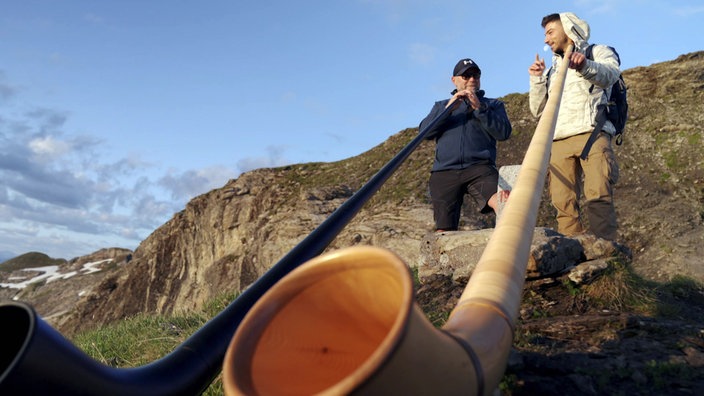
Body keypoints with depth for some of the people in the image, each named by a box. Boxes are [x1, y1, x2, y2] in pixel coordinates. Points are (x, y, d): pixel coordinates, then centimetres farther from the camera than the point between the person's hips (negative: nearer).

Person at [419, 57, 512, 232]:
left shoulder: (493, 104, 25)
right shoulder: (441, 105, 29)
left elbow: (504, 132, 5)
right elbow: (425, 131, 10)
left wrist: (479, 108, -4)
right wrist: (449, 108, -3)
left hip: (480, 167, -2)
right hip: (445, 172, 2)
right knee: (444, 231, -10)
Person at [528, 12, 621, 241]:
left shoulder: (598, 53, 16)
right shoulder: (553, 68, 31)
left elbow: (611, 74, -9)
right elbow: (538, 110, 24)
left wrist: (586, 66, -30)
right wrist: (537, 80, 10)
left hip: (592, 134, -4)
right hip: (559, 140, 4)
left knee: (598, 195, -22)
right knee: (563, 202, -10)